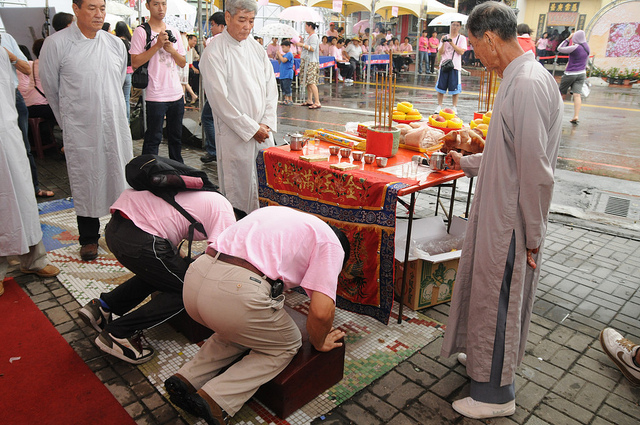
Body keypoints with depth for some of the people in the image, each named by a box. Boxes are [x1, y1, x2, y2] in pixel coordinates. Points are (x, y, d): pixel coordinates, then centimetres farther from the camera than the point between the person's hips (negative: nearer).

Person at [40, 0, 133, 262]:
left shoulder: (116, 44, 5)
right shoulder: (56, 44, -6)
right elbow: (51, 89, 4)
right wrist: (68, 121, 12)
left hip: (116, 124, 3)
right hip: (80, 129, -3)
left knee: (121, 177, 8)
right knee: (85, 182, 6)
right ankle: (88, 238, 23)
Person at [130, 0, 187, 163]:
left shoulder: (174, 32, 13)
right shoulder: (141, 31, -3)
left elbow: (183, 63, 13)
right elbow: (135, 63, -10)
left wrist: (172, 50, -6)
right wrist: (157, 45, -15)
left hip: (177, 94, 5)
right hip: (155, 96, -5)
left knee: (176, 137, 14)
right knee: (153, 139, -1)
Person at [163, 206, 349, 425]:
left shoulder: (278, 212, 29)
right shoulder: (332, 245, 8)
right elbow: (321, 312, -3)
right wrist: (318, 343, 19)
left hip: (195, 276, 8)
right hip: (238, 292, -8)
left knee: (237, 330, 35)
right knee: (286, 345, 19)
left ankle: (187, 378, 21)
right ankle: (216, 400, 7)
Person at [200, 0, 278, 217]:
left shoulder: (256, 48, 10)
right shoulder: (214, 52, -9)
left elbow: (271, 87, 11)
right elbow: (220, 99, -13)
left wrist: (266, 123, -1)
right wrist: (251, 128, -13)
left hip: (262, 130, 6)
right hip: (235, 134, -6)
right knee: (239, 192, 1)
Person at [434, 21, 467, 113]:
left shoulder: (462, 38, 5)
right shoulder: (444, 37, 11)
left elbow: (461, 52, -8)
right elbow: (440, 52, 4)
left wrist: (452, 43, -13)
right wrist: (443, 43, -12)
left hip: (455, 66, -2)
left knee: (455, 89, -1)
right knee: (440, 87, 3)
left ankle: (454, 108, 9)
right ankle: (439, 106, 14)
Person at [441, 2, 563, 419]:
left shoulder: (528, 84, -22)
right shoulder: (519, 79, 11)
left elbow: (536, 171, -24)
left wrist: (532, 237, -19)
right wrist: (466, 163, 32)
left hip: (509, 224, -9)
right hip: (499, 214, 9)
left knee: (497, 302, 5)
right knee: (490, 295, 22)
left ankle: (496, 393, 25)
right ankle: (487, 360, 43)